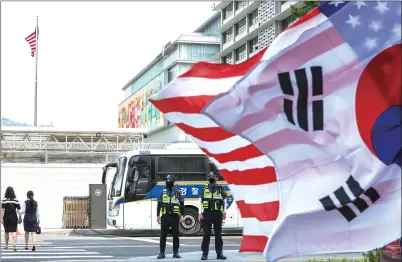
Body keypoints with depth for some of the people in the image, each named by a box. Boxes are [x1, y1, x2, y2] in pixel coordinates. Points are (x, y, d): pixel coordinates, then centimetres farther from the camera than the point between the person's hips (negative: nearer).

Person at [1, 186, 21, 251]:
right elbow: (19, 208, -1)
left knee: (6, 231, 15)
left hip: (6, 217, 0)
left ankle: (6, 245, 26)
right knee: (14, 231, -1)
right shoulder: (15, 200, -4)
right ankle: (14, 244, -21)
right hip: (14, 217, 0)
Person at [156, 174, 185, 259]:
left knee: (175, 235, 3)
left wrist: (182, 216, -2)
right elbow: (159, 205, 7)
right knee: (163, 235, -1)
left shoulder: (177, 193, 5)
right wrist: (158, 215, 0)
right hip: (165, 216, 1)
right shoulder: (163, 192, 8)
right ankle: (161, 253, 3)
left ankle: (176, 252, 10)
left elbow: (182, 205, 5)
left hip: (175, 216, -1)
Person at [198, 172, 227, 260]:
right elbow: (200, 201, 5)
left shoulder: (221, 189, 6)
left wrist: (224, 213, 4)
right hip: (207, 213, 0)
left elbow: (224, 201, 9)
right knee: (206, 235, 0)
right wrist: (200, 213, -2)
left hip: (217, 214, 0)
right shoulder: (204, 189, 7)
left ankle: (219, 253, 9)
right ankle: (205, 254, 3)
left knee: (218, 234, 4)